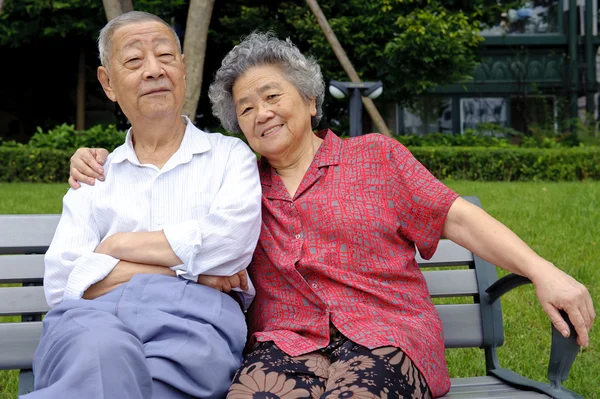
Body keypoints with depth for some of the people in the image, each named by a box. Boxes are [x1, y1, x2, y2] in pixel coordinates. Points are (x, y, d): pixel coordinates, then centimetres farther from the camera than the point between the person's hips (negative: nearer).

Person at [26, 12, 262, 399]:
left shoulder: (230, 156, 20)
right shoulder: (95, 177, 24)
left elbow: (229, 241, -2)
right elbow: (61, 282, 8)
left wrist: (117, 245, 6)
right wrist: (187, 268, 0)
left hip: (193, 321, -1)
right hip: (97, 314, 1)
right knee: (102, 350, -40)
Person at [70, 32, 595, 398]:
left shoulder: (375, 155, 16)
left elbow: (459, 219, 9)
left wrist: (543, 272, -3)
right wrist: (99, 165, 14)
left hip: (384, 340, -1)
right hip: (285, 345, 2)